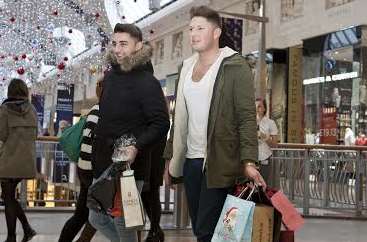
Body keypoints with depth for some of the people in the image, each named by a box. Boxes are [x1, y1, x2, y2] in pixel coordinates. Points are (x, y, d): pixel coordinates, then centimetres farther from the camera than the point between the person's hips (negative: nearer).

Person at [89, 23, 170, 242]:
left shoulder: (147, 83, -12)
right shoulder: (110, 77, 11)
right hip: (103, 164, 8)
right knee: (98, 219, 16)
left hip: (129, 166, -8)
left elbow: (161, 124, -16)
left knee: (122, 223, -2)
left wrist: (137, 147, -28)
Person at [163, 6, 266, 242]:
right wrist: (171, 158, 16)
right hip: (190, 160, 7)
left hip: (219, 162, -6)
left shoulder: (235, 66, -5)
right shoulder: (188, 67, 14)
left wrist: (249, 161, -21)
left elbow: (247, 117, -11)